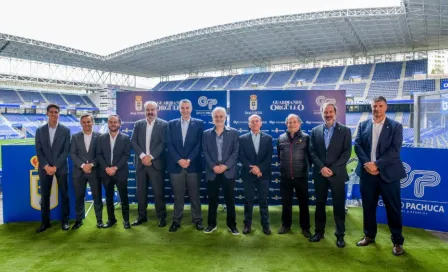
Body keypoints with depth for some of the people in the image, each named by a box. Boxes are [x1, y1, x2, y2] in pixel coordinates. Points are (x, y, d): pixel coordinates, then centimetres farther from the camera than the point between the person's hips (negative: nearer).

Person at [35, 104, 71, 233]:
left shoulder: (65, 130, 0)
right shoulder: (40, 130, 5)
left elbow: (66, 151, -5)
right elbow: (38, 151, 1)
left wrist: (55, 166, -13)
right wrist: (46, 166, -11)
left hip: (61, 167, -1)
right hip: (45, 168, 2)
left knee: (64, 194, 4)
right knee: (45, 196, 6)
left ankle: (65, 220, 15)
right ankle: (45, 222, 17)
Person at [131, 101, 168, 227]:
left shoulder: (163, 124, 0)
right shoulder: (138, 124, 10)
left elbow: (163, 143, -8)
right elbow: (133, 141, 2)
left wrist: (150, 156, -14)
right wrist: (142, 156, -11)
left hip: (156, 163, -3)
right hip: (141, 163, 3)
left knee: (158, 191, 0)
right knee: (141, 191, 9)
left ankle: (162, 217, 12)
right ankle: (142, 216, 22)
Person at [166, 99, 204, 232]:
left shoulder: (199, 123, 4)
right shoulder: (171, 124, 8)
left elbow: (199, 144, -3)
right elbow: (169, 144, 1)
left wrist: (189, 160, -13)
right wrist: (179, 160, -11)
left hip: (193, 165, -1)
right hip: (176, 165, 1)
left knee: (194, 195, 7)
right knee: (178, 195, 7)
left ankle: (197, 220, 19)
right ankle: (176, 220, 18)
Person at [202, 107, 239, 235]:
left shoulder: (233, 132, 5)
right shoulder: (206, 133, 9)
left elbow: (236, 151, -1)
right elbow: (205, 152, 3)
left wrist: (225, 166, -12)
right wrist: (213, 166, -11)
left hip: (228, 171, -1)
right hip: (212, 172, 1)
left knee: (230, 199, 4)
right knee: (212, 199, 7)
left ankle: (231, 224, 16)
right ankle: (212, 224, 21)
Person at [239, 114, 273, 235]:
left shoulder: (268, 138, 6)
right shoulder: (242, 138, 5)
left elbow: (269, 157, -1)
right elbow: (241, 157, -2)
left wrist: (259, 168, -13)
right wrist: (251, 168, -15)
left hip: (263, 174, 0)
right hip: (248, 174, 0)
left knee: (263, 200, 6)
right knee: (248, 200, 6)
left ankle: (265, 225, 15)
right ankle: (247, 225, 15)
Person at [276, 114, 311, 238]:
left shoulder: (305, 137, -3)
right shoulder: (281, 138, 4)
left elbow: (310, 155, 2)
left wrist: (306, 167, 3)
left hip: (301, 176, -2)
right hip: (285, 177, 2)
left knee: (303, 203, 7)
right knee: (286, 202, 11)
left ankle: (305, 228, 19)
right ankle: (286, 225, 25)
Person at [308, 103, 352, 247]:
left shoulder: (345, 130, 1)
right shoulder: (315, 131, 7)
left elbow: (347, 153, -5)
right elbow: (312, 152, 3)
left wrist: (332, 169, -13)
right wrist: (322, 167, -11)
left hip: (337, 174, -2)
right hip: (320, 174, 2)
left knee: (339, 205, 4)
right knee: (320, 204, 10)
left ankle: (340, 234, 17)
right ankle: (319, 231, 23)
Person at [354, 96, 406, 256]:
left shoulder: (396, 126, 1)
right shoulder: (363, 125, 8)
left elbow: (395, 149, -9)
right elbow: (357, 145, 0)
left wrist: (377, 164, -18)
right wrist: (367, 163, -14)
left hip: (388, 173, -2)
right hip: (367, 172, 3)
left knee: (393, 208, 4)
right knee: (368, 206, 11)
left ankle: (397, 241, 17)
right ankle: (369, 236, 27)